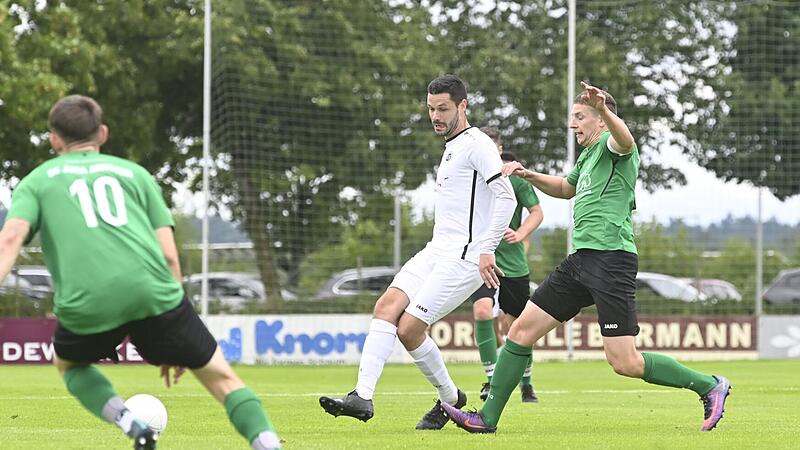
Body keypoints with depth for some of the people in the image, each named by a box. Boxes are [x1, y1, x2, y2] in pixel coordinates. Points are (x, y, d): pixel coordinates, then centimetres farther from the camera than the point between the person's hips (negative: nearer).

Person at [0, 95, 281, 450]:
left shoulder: (36, 181, 21)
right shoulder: (134, 173, 25)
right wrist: (173, 340, 25)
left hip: (88, 303, -1)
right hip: (152, 290, 1)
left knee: (69, 364, 31)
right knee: (221, 377, 16)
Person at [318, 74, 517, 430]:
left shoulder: (476, 144, -9)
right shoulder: (452, 147, 22)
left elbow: (506, 197, -18)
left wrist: (486, 250, -22)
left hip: (464, 257, -9)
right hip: (436, 252, 9)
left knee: (409, 328, -13)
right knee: (386, 306, -9)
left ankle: (449, 398, 7)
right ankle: (362, 396, -16)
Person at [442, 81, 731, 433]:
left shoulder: (612, 145, -6)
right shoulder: (588, 156, 23)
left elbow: (625, 140, -32)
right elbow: (566, 188, 43)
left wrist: (603, 110, -53)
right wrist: (529, 176, 25)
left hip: (612, 258, -9)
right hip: (582, 259, 9)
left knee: (625, 363, -12)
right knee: (522, 329, 4)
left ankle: (710, 386, 3)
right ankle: (488, 417, 8)